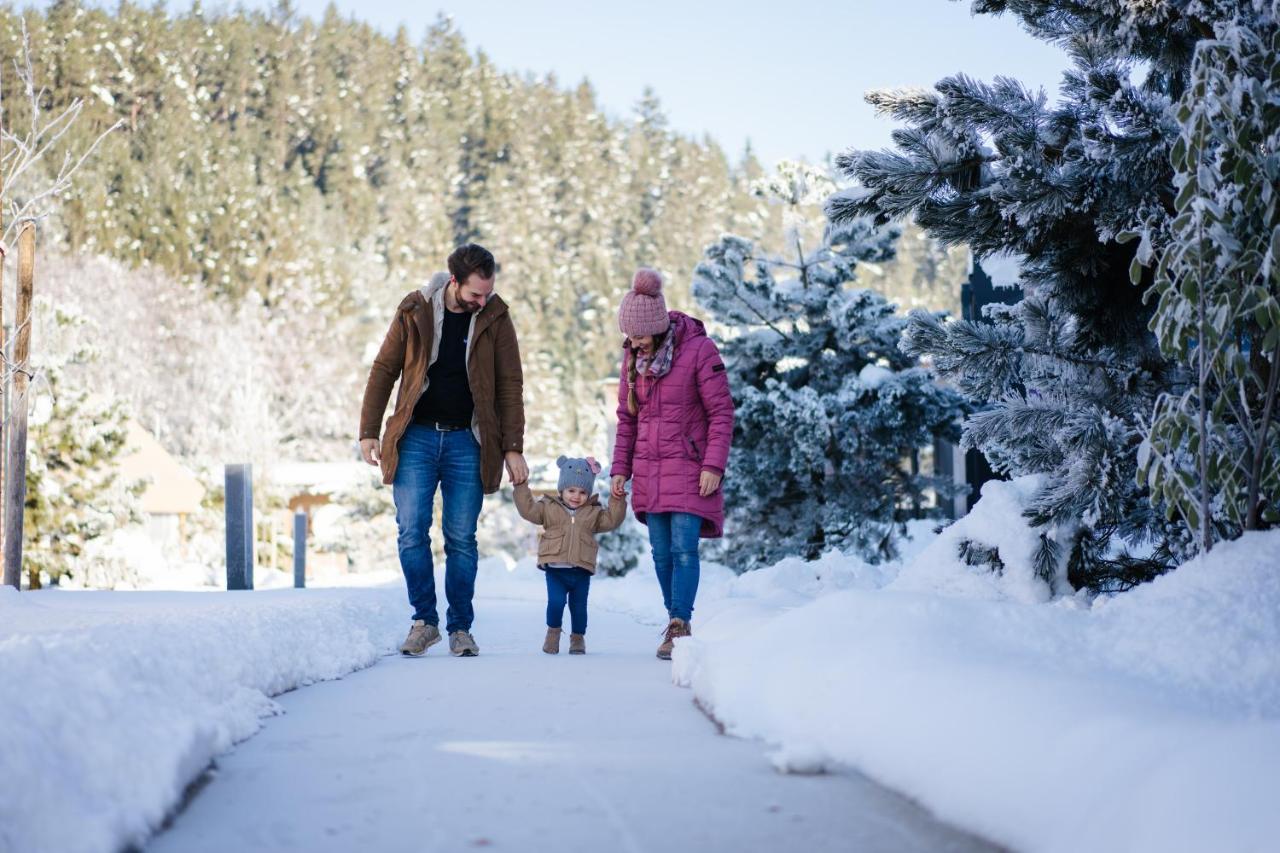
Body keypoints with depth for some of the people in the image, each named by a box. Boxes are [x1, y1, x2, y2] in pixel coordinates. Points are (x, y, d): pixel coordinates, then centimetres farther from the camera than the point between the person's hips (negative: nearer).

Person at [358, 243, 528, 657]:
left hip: (467, 441, 0)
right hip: (416, 437, 0)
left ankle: (461, 627, 11)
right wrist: (369, 432, 2)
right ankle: (424, 620, 5)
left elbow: (510, 385, 2)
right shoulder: (414, 312, -1)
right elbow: (383, 370, 6)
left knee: (461, 538, 2)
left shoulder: (495, 317, 0)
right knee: (411, 530, -7)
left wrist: (513, 448, -2)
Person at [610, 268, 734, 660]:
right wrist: (621, 468, 9)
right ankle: (678, 625, 15)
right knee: (662, 553, 7)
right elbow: (626, 417, 13)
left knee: (684, 549, -12)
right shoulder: (633, 356, 5)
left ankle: (678, 628, -13)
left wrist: (713, 466, -16)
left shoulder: (699, 350, -12)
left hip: (689, 467, -5)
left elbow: (721, 412, -10)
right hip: (649, 470, 5)